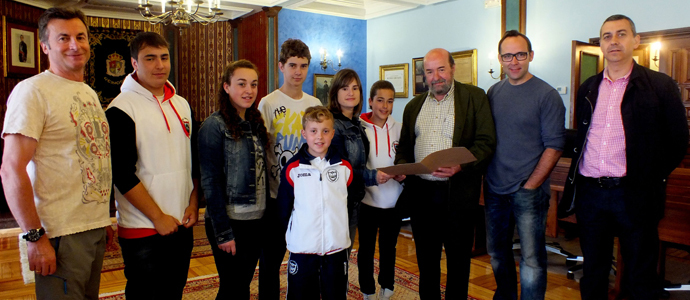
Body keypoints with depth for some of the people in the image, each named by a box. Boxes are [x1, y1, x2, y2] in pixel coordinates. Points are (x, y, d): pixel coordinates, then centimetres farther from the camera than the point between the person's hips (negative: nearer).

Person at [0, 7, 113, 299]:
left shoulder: (90, 93, 13)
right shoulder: (32, 91, -11)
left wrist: (105, 219, 16)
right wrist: (35, 237, -18)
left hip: (97, 230, 7)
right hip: (61, 235, -7)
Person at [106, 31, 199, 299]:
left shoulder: (182, 105, 10)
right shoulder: (121, 109, -10)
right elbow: (123, 175, -14)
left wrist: (193, 204, 4)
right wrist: (158, 217, -13)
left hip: (182, 226, 6)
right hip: (142, 229, -6)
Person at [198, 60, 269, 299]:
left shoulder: (256, 123, 9)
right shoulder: (214, 125, -11)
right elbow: (211, 182, -14)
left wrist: (265, 216, 6)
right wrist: (223, 232, -15)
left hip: (256, 220, 6)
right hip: (230, 222, -6)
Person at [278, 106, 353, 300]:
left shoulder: (345, 168, 1)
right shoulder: (292, 169, -4)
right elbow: (284, 208, 3)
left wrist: (343, 230, 10)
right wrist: (293, 234, 5)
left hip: (337, 247, 2)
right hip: (302, 248, -1)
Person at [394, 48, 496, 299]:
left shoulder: (474, 97, 0)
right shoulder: (414, 106, 15)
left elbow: (486, 142, -8)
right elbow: (404, 146, 19)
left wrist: (460, 166, -23)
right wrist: (401, 166, -2)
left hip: (458, 193, -4)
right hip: (420, 192, 4)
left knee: (458, 259, 8)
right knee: (426, 259, 15)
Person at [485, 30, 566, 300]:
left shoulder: (546, 95, -6)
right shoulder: (493, 93, 8)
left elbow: (554, 145, -9)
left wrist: (530, 185, -12)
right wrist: (483, 175, 3)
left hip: (529, 191, -5)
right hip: (495, 189, 5)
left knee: (531, 260, 2)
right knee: (497, 253, 17)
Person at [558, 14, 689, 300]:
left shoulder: (660, 85, -1)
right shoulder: (588, 88, 12)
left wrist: (650, 178, -4)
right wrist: (578, 168, 6)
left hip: (633, 194, -3)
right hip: (589, 192, 4)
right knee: (592, 273, 16)